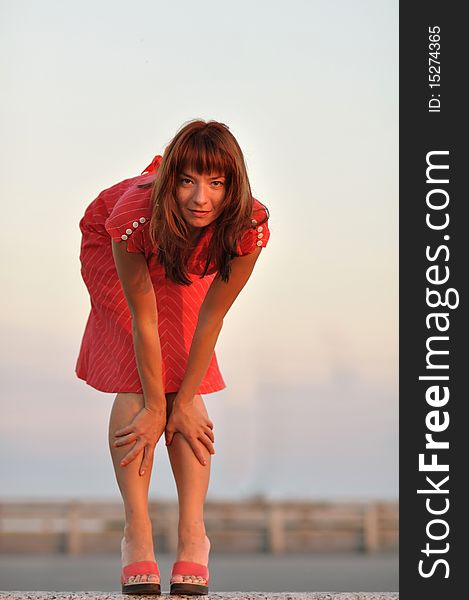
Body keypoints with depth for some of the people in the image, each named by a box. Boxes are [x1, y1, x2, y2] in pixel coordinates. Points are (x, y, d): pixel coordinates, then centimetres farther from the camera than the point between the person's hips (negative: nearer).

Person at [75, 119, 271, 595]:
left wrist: (184, 403, -21)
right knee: (137, 382, -18)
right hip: (109, 249, -2)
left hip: (187, 266, 2)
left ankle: (193, 533, -13)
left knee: (185, 381, -14)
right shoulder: (135, 214, -43)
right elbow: (144, 319, -32)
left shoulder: (249, 226, -37)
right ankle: (136, 533, -18)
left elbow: (212, 317, -26)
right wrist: (156, 408, -24)